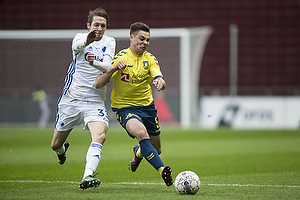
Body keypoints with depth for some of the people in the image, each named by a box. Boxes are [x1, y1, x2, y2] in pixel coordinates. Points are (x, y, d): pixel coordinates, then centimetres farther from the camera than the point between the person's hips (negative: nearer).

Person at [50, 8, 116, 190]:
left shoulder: (109, 42, 5)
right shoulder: (81, 38, 0)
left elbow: (107, 66, -12)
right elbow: (77, 45, -28)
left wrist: (94, 62, -36)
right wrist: (86, 41, -53)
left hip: (95, 101, 0)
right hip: (71, 99, 0)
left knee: (100, 136, -27)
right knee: (55, 145, 9)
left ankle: (87, 177, -36)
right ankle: (63, 149, 46)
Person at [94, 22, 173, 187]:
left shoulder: (150, 59, -2)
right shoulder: (120, 58, -12)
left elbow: (161, 82, -18)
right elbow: (97, 84, -17)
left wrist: (159, 82, -43)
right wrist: (113, 69, -33)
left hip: (147, 105, 5)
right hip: (124, 108, -5)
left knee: (156, 149, 14)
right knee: (141, 133, -36)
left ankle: (139, 152, 51)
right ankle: (162, 170, -38)